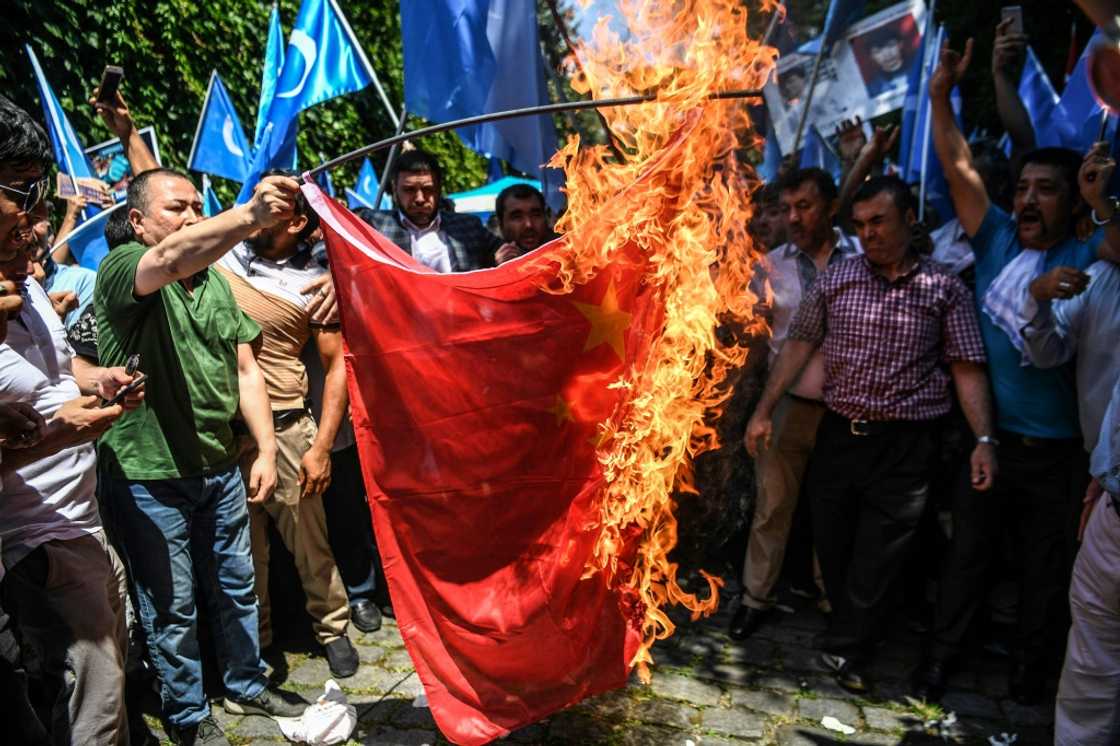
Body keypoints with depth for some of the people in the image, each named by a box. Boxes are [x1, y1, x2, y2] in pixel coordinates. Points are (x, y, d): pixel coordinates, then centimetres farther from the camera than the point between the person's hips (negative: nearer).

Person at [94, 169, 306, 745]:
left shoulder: (215, 280, 8)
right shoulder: (121, 269, -12)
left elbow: (245, 370, 8)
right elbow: (170, 259, -37)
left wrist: (266, 449, -1)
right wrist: (252, 214, -54)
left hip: (219, 466, 6)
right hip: (149, 476, -6)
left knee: (236, 587, 19)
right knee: (172, 607, 9)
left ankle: (246, 685, 39)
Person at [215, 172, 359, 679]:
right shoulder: (222, 252, 3)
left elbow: (338, 365, -6)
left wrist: (322, 447, -11)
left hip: (284, 428, -3)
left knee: (308, 537, 7)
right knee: (242, 543, 14)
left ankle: (332, 627, 28)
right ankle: (254, 638, 33)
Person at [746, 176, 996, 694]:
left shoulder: (944, 289, -2)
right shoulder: (835, 279, 3)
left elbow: (967, 368, -2)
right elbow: (800, 344, 8)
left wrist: (984, 440, -12)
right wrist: (765, 410, 4)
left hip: (905, 445, -2)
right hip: (838, 435, 3)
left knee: (875, 562, 5)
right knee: (831, 548, 12)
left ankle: (843, 650, 24)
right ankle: (853, 637, 34)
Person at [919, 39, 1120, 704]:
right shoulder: (998, 239, 2)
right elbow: (958, 166, -1)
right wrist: (942, 95, -6)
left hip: (1054, 448, -1)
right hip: (985, 436, 2)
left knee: (1046, 568, 13)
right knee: (967, 553, 13)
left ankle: (1029, 674, 30)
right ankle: (941, 656, 26)